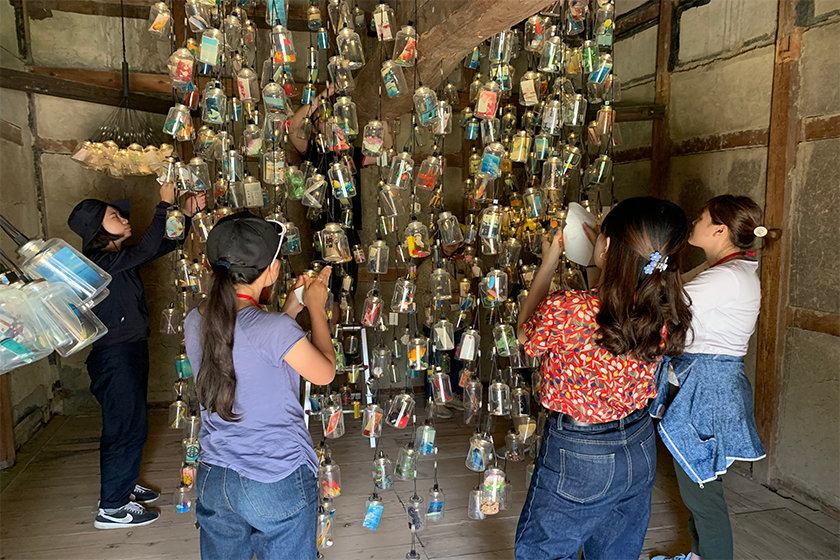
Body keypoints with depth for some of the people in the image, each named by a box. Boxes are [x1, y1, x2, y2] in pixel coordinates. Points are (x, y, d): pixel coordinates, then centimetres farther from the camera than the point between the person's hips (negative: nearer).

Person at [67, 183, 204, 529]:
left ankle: (123, 486, 37)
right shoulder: (98, 262, -18)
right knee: (127, 427, -1)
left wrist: (187, 214, -1)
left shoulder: (121, 257, 8)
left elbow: (165, 246, 12)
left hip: (132, 351, 9)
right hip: (114, 356, -9)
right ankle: (111, 508, 12)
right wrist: (165, 205, -22)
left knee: (132, 424, 20)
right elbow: (147, 250, -28)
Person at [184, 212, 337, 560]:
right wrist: (316, 308, 2)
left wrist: (290, 308, 11)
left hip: (212, 481, 6)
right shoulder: (274, 329, -24)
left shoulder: (195, 322, -4)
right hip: (277, 485, -6)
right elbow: (325, 373, -8)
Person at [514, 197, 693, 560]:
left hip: (577, 457, -5)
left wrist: (549, 262, 1)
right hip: (640, 450, 6)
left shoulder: (566, 312, -31)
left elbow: (525, 335, -7)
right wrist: (602, 256, 13)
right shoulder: (667, 312, -14)